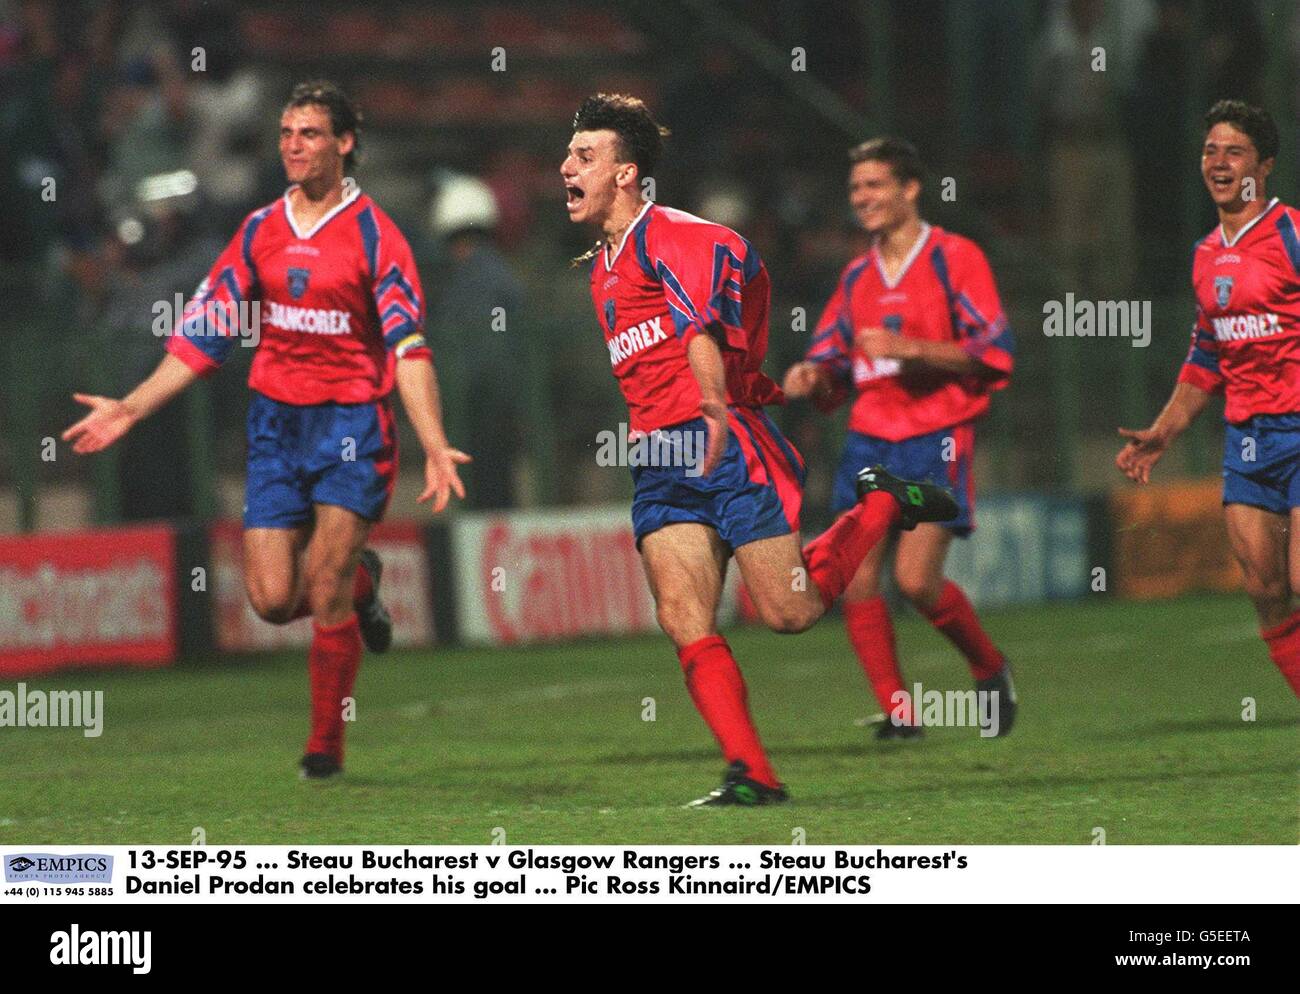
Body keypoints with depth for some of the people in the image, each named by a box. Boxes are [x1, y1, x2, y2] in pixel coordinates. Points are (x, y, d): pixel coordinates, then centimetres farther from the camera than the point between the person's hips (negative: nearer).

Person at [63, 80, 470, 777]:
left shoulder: (372, 233, -6)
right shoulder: (261, 231, 8)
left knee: (325, 591, -11)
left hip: (352, 424, -4)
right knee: (273, 598, -4)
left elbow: (408, 346, -13)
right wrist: (131, 409, 6)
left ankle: (326, 745, 4)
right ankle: (361, 584, 30)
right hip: (275, 424, 4)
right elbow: (203, 334, 12)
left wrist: (434, 444, -25)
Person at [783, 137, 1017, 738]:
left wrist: (907, 347, -20)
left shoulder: (955, 259, -3)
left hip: (937, 436, -6)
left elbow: (993, 352, -10)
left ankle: (990, 669, 10)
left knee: (915, 580, -16)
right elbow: (832, 360, 20)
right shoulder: (857, 277, 16)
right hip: (870, 437, 6)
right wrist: (813, 377, -4)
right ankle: (897, 711, 1)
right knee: (856, 581, -8)